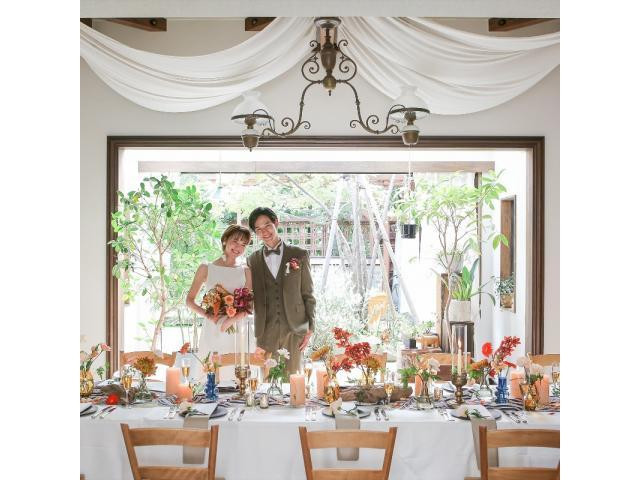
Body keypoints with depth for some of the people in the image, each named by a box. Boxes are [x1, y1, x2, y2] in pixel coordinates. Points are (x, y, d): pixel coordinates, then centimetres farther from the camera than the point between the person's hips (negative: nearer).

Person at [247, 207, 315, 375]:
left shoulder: (299, 255, 4)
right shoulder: (252, 260, 9)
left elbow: (308, 295, 5)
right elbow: (250, 296, 13)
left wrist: (310, 328, 0)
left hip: (293, 330, -1)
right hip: (264, 331, 1)